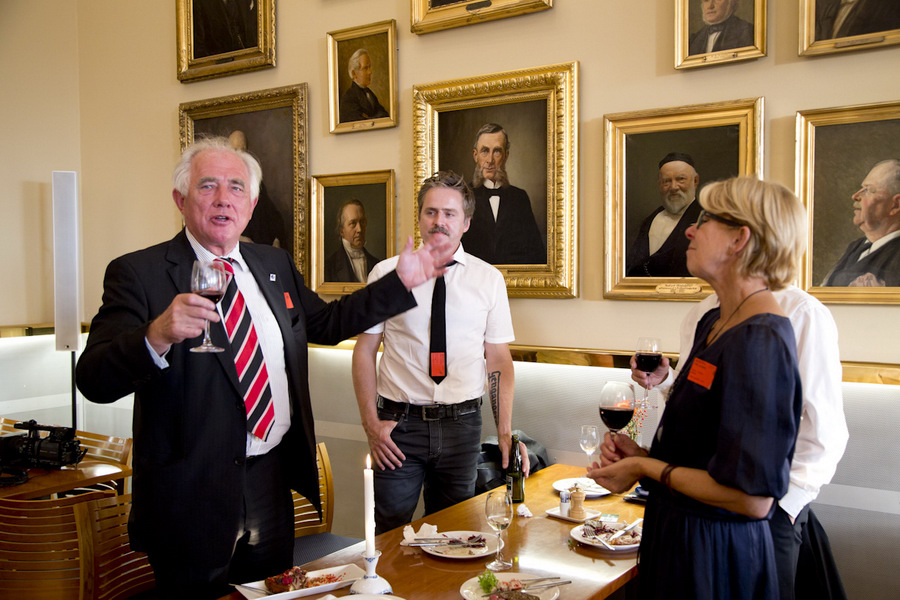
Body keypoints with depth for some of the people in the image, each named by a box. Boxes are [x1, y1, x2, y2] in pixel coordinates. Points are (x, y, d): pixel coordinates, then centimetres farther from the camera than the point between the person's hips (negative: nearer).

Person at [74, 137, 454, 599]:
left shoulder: (276, 265, 8)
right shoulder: (138, 273, -11)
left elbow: (327, 322, 18)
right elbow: (93, 379, -19)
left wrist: (402, 282, 11)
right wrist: (156, 337, -39)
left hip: (274, 482, 6)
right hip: (192, 496, -5)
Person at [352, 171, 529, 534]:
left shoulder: (489, 279, 3)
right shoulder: (386, 273, 0)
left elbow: (499, 359, 2)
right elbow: (365, 349, 1)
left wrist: (505, 433, -6)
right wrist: (371, 422, -6)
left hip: (461, 425, 1)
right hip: (399, 424, -1)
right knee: (391, 534, 4)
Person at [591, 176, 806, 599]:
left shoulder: (760, 341, -24)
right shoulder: (714, 323, 5)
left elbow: (752, 498, -26)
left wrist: (647, 469, -16)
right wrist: (645, 454, 0)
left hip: (716, 555, -8)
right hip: (682, 532, 8)